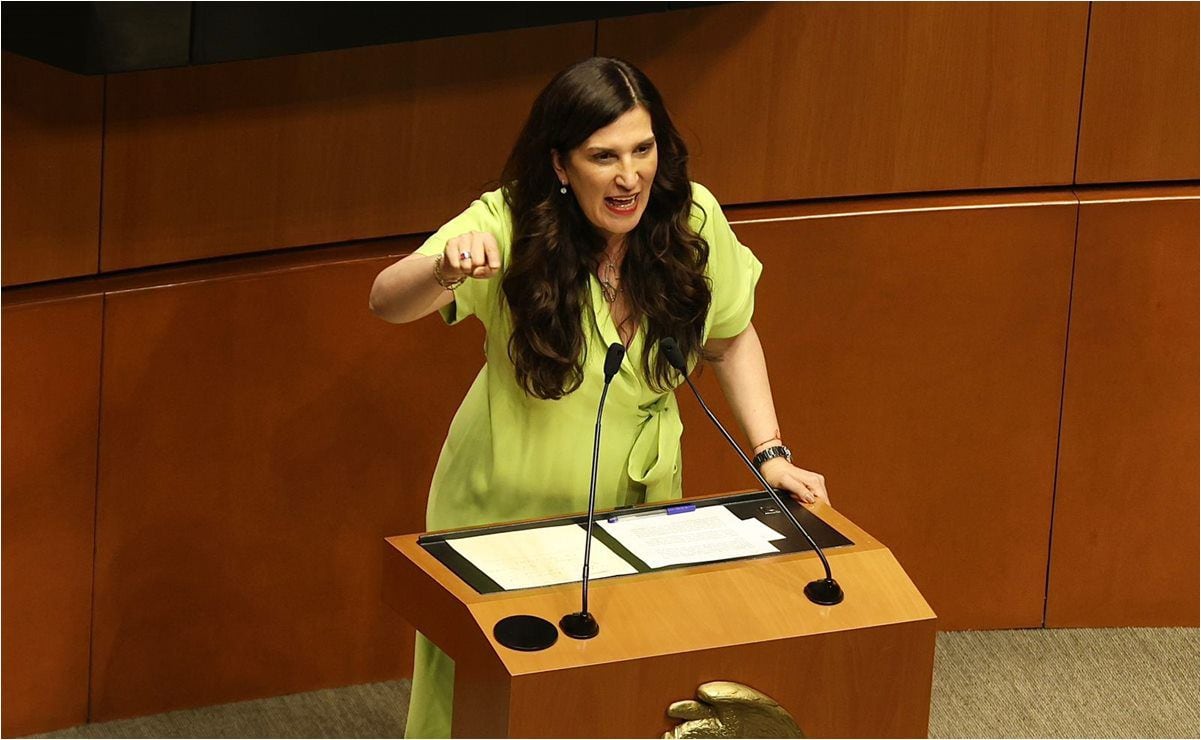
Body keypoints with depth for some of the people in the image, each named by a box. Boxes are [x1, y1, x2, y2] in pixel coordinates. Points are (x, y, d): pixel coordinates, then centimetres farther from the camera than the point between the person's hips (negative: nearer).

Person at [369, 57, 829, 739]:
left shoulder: (692, 218, -13)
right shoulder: (508, 224, -22)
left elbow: (731, 340, 5)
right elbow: (388, 303, -36)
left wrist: (772, 455, -5)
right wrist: (446, 269, -57)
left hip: (638, 504, 3)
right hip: (507, 507, -3)